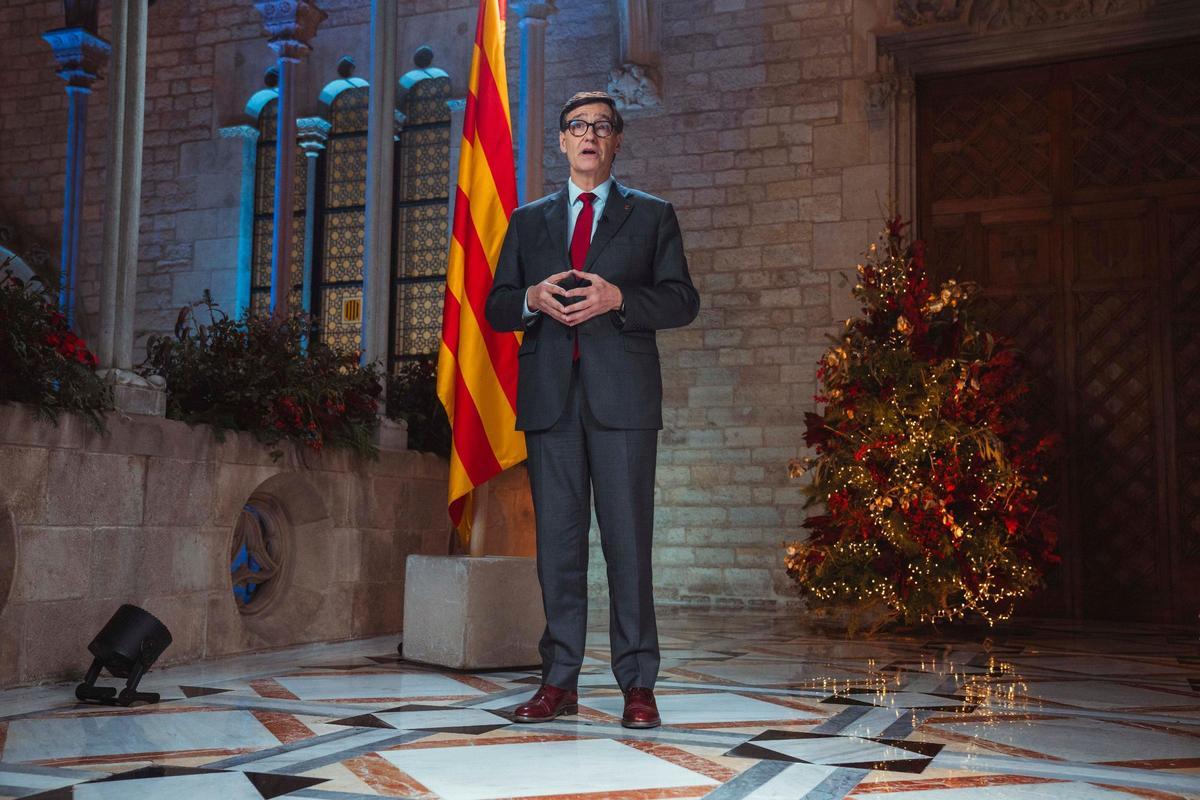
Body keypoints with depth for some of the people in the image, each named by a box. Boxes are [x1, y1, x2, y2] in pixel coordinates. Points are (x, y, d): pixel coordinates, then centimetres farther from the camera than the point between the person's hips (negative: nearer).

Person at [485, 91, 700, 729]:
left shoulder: (652, 215, 13)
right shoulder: (528, 221, 19)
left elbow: (682, 301, 4)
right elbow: (496, 307, 15)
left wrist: (618, 299, -12)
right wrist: (532, 299, -7)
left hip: (622, 395, -2)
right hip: (549, 395, 3)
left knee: (628, 539, -4)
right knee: (557, 539, 4)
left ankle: (637, 684, 2)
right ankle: (559, 681, 10)